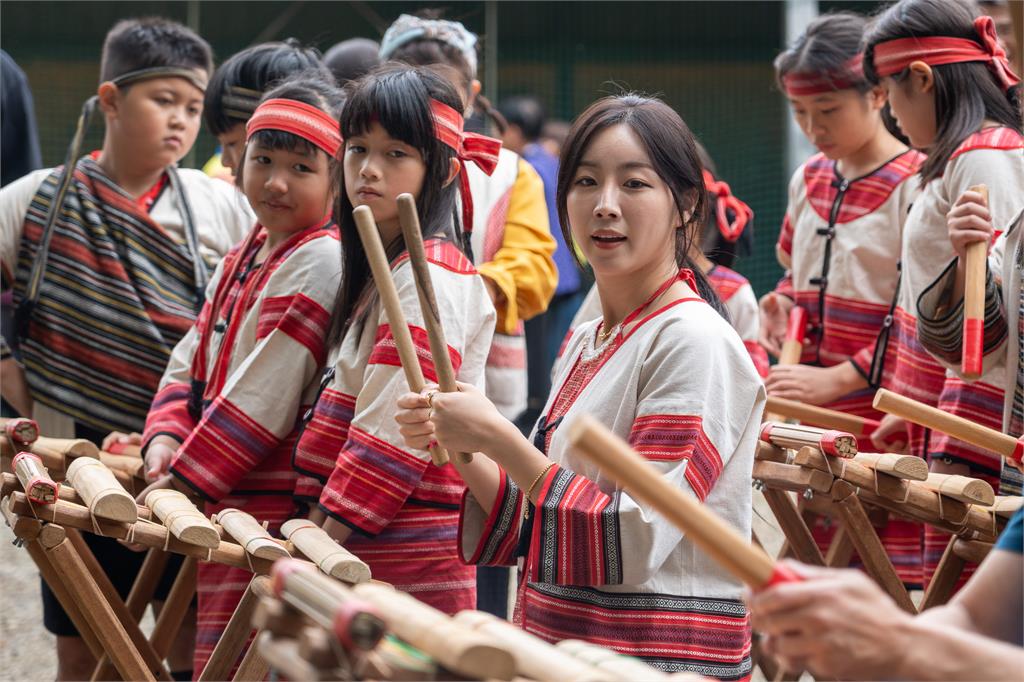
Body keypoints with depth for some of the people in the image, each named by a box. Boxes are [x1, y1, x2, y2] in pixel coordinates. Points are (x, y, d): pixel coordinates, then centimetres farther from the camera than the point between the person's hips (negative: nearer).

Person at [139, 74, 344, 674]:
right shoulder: (245, 259, 15)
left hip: (273, 510, -10)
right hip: (225, 508, 10)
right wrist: (166, 437, -3)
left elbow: (262, 398, -19)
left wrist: (183, 480, -17)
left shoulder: (318, 264, -15)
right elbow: (193, 357, 16)